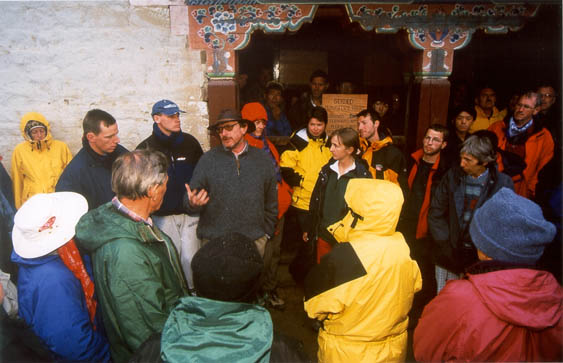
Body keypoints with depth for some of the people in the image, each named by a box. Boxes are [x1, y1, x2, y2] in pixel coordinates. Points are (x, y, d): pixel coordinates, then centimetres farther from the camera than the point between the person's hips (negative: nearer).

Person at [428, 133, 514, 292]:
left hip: (482, 258, -2)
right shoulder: (453, 175, 1)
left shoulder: (503, 183, -5)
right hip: (449, 256, 2)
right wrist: (445, 244, -4)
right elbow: (435, 213, 3)